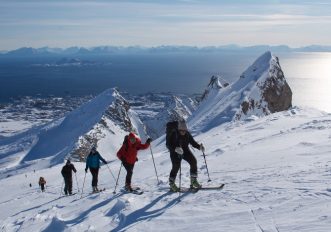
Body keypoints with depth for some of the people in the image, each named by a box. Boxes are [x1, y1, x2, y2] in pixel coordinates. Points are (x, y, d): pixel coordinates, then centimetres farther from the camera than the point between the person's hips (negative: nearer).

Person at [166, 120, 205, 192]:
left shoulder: (187, 134, -4)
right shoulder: (173, 134, -18)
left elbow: (193, 142, 2)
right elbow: (168, 144, -22)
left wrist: (199, 146, -16)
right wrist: (176, 149, -39)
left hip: (185, 151, 5)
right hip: (175, 152, -5)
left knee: (193, 161, -10)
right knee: (176, 166, -16)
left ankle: (193, 181, 1)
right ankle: (172, 184, 2)